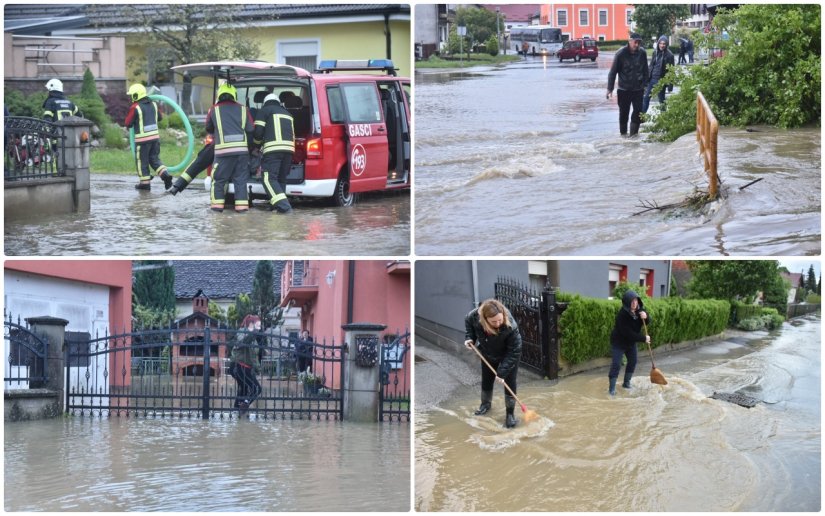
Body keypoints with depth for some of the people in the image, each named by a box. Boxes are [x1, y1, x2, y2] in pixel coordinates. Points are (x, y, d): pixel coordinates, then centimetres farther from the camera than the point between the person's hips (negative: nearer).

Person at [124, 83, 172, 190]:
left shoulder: (135, 107, -14)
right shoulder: (153, 104, 6)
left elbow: (128, 124, -8)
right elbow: (160, 117, 19)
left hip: (142, 139, -6)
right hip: (155, 136, 6)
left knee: (142, 161, 6)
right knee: (154, 159, 14)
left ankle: (144, 182, 11)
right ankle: (165, 174, -4)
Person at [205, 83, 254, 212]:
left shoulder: (214, 110, 5)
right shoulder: (242, 109, 9)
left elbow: (209, 129, 19)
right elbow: (251, 129, 7)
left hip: (223, 150, -2)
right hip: (242, 149, 2)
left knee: (219, 178, 8)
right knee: (240, 179, 8)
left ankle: (217, 204, 5)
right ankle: (242, 205, 3)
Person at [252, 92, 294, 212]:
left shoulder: (264, 110, 10)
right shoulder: (287, 113, 30)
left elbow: (258, 132, 3)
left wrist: (257, 142, 24)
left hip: (273, 149, -7)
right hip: (289, 149, 7)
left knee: (269, 178, -9)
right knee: (281, 178, 18)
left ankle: (284, 205, -23)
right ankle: (277, 204, 17)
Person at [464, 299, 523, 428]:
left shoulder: (510, 326, -44)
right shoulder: (475, 316, -35)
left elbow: (514, 351, -33)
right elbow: (468, 322, -6)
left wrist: (502, 372, -33)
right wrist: (469, 337, -20)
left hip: (508, 356, -4)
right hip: (488, 354, 4)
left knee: (509, 382, -5)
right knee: (486, 380, 18)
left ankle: (510, 413, 12)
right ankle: (486, 403, 45)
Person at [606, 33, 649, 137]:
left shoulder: (642, 53, -3)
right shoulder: (621, 53, -12)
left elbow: (645, 70, 8)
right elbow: (613, 71, -8)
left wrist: (645, 85, 7)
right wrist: (610, 88, -10)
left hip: (638, 89, 2)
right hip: (624, 89, -2)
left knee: (638, 111, -2)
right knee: (623, 112, 7)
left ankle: (634, 132, 8)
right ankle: (623, 132, 21)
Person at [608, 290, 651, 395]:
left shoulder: (639, 310, -11)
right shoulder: (622, 315, -32)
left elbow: (647, 322, -4)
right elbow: (627, 333, -32)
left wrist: (646, 317, -29)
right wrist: (643, 338, -26)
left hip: (631, 342, 7)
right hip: (618, 342, -7)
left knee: (632, 361, 13)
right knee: (616, 364, -11)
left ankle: (626, 383, 29)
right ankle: (612, 388, -9)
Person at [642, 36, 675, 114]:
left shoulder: (669, 55, -12)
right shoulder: (655, 52, 5)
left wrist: (670, 85, -14)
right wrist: (647, 78, 10)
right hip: (652, 79, 5)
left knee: (661, 100, 6)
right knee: (646, 97, 6)